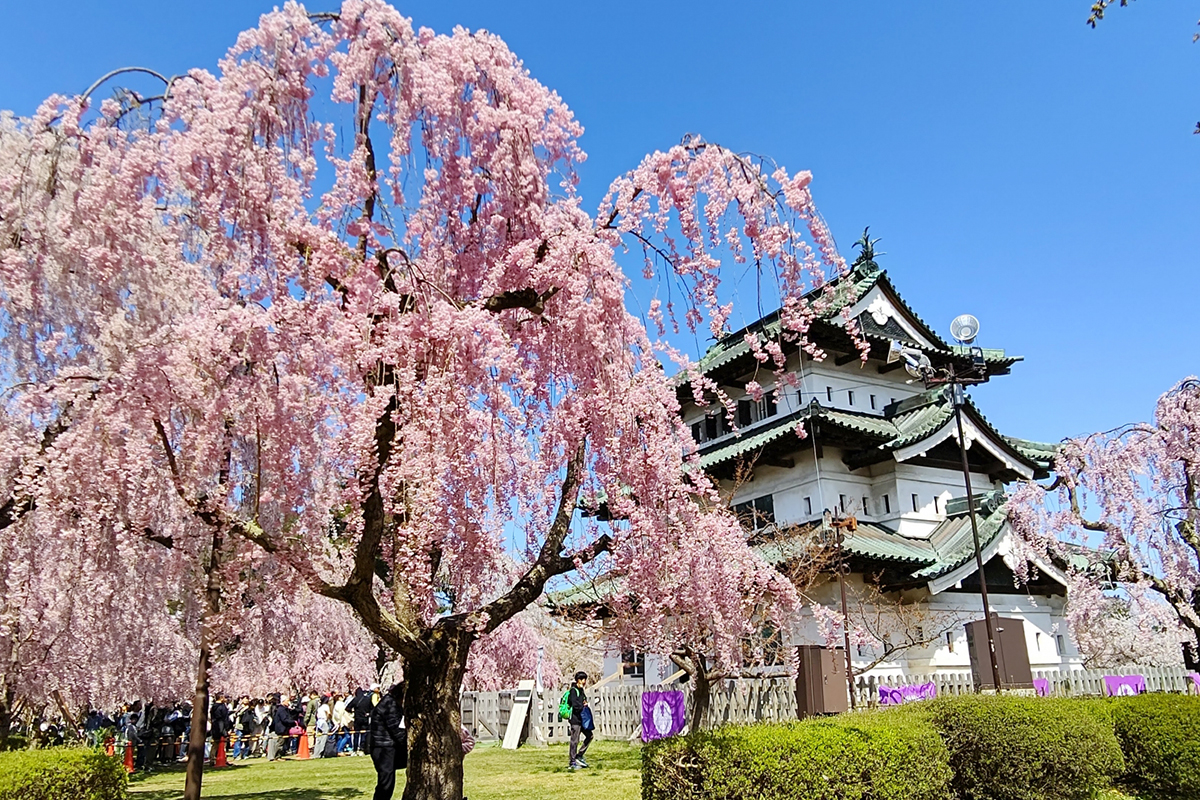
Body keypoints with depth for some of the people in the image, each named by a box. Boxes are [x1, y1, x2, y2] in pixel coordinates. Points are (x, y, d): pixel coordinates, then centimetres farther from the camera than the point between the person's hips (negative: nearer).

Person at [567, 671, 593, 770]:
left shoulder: (581, 690, 15)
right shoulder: (573, 690, -12)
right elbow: (575, 704, -20)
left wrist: (584, 705, -3)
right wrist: (583, 706, -8)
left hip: (582, 718, 9)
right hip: (575, 718, -9)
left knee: (589, 736, 8)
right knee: (575, 740, -4)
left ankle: (579, 756, 16)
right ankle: (572, 762, 2)